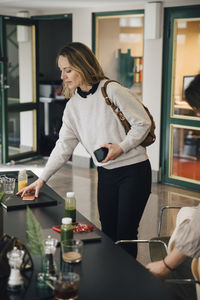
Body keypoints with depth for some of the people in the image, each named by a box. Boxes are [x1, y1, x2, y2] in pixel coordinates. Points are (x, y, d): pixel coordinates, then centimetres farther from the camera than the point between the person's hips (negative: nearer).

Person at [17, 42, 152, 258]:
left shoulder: (111, 90, -12)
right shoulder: (72, 106, 6)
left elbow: (143, 123, -9)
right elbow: (63, 146, 6)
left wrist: (121, 147, -19)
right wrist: (42, 179, 2)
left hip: (134, 171, -5)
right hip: (106, 174, 6)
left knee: (125, 234, -2)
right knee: (108, 234, 10)